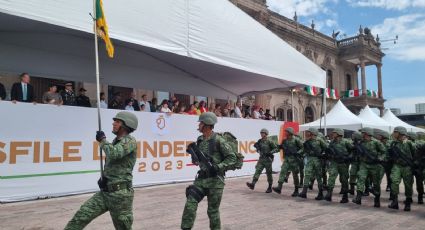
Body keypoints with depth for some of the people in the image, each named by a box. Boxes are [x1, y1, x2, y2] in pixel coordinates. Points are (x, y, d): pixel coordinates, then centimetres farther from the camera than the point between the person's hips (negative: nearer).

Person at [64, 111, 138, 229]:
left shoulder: (130, 140, -12)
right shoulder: (116, 141, 15)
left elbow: (114, 154, -30)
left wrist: (102, 139, -14)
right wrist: (104, 177, 7)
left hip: (120, 193, -8)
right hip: (105, 192, 8)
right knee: (80, 217, 0)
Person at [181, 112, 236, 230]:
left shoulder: (218, 140, -12)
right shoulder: (199, 140, 8)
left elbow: (232, 157, -10)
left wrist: (219, 167, -21)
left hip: (215, 180, -5)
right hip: (201, 178, 5)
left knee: (213, 210, 6)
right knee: (190, 204, -6)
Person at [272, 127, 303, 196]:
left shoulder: (296, 140, -6)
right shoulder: (285, 141, 11)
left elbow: (303, 147, -5)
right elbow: (280, 147, 19)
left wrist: (298, 153, -18)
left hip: (294, 159, -5)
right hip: (287, 159, 5)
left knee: (295, 175, 3)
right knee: (283, 171, -10)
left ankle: (296, 191, 15)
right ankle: (279, 188, -16)